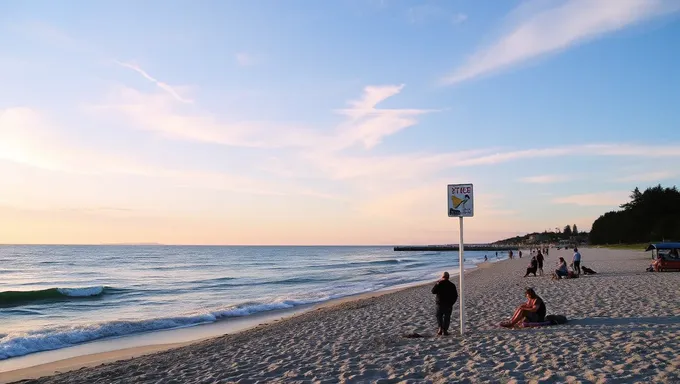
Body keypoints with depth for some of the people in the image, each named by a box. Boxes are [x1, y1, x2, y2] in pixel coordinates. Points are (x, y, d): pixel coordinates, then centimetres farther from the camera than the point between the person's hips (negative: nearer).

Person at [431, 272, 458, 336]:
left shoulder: (439, 284, -9)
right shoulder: (452, 285, -1)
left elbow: (433, 291, 0)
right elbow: (455, 295, 2)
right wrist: (451, 303, 11)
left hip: (440, 304, -1)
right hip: (449, 305, 1)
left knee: (439, 316, 13)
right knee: (447, 317, 9)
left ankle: (440, 328, -5)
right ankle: (445, 330, 5)